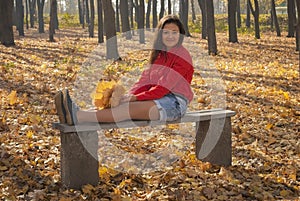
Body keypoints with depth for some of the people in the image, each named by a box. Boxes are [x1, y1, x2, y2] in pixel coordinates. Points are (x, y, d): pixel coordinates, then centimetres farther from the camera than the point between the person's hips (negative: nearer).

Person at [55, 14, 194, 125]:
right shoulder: (158, 54, 17)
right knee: (123, 104, -16)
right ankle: (79, 114, -37)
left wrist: (136, 97, -20)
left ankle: (78, 117, -44)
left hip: (175, 102, -8)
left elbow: (165, 86, -17)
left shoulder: (182, 56, -9)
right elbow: (146, 80, 7)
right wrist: (130, 95, -12)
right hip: (159, 98, 8)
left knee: (131, 108, -28)